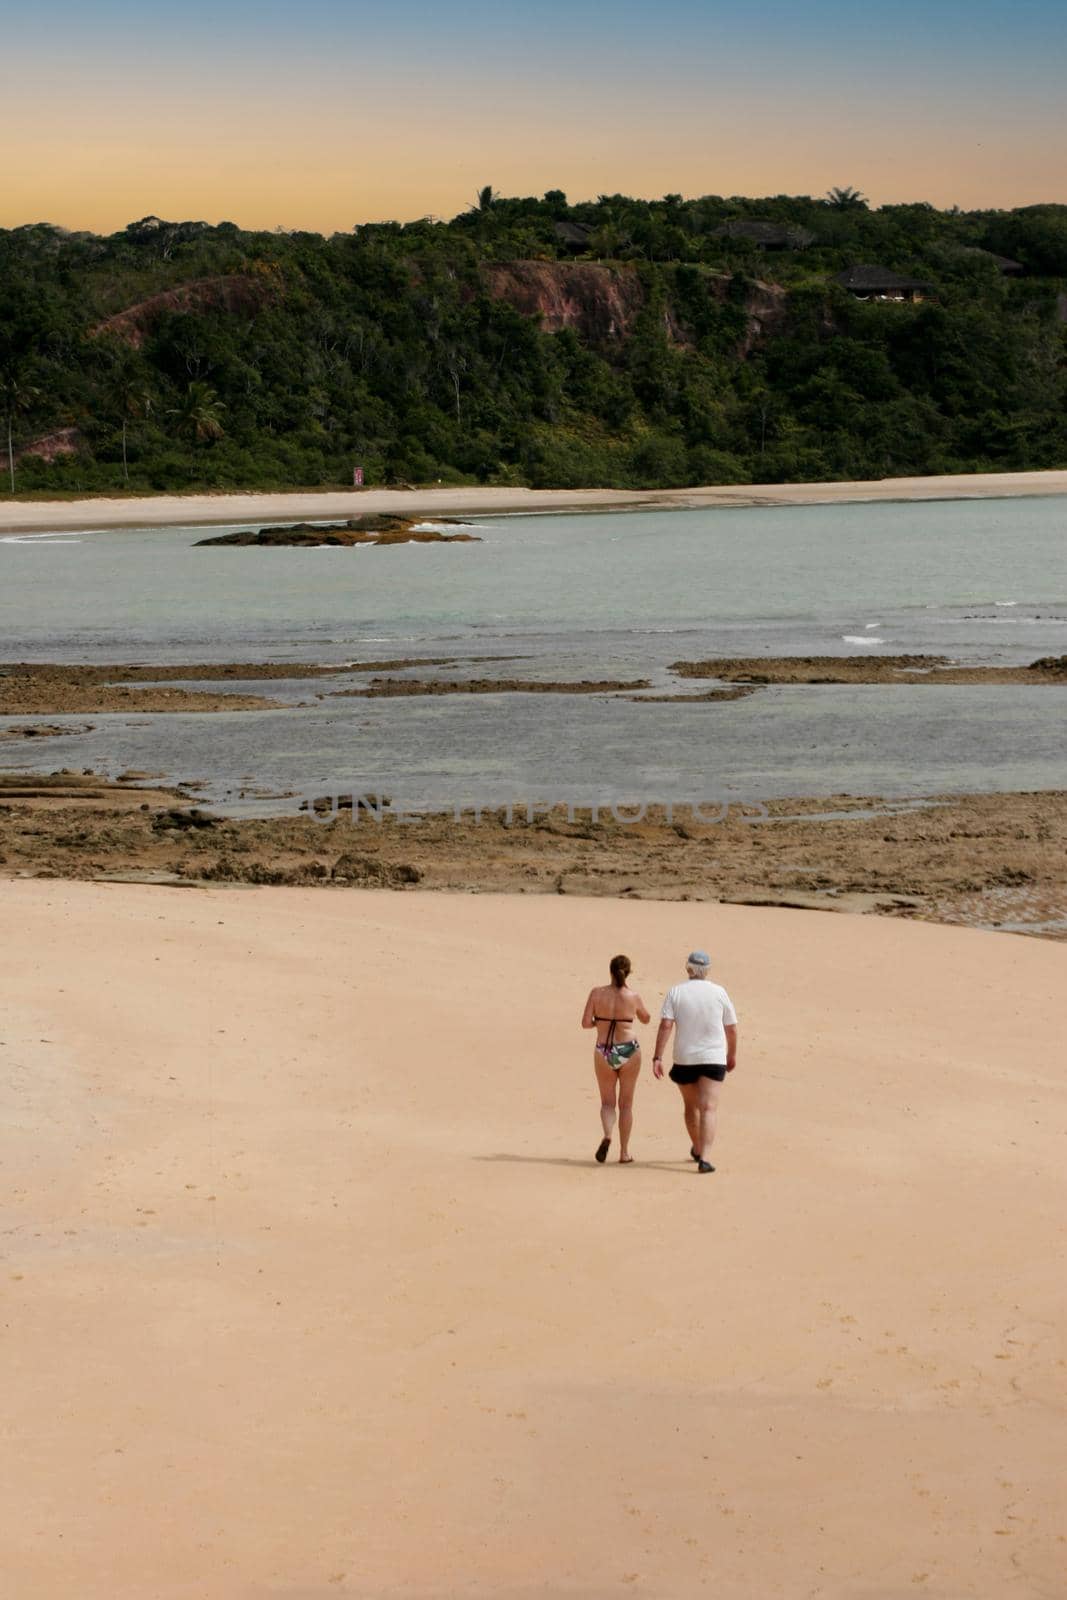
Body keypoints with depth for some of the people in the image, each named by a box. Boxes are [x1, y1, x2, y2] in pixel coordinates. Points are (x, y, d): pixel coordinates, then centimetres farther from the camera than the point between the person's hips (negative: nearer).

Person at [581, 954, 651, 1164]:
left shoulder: (597, 994, -6)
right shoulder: (633, 996, -6)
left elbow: (585, 1023, -7)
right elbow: (646, 1019, 13)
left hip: (603, 1051, 0)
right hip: (629, 1050, 0)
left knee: (607, 1102, 14)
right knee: (626, 1103, 13)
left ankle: (607, 1135, -15)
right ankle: (624, 1151, 13)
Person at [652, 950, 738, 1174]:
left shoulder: (676, 992, -2)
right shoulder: (719, 992, -1)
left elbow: (665, 1026, -11)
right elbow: (731, 1028, 4)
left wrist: (657, 1057, -11)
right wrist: (732, 1054, 19)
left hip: (684, 1059, 2)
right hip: (713, 1058, -2)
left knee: (691, 1106, 20)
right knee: (709, 1108, -8)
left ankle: (697, 1149, 39)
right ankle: (704, 1158, -21)